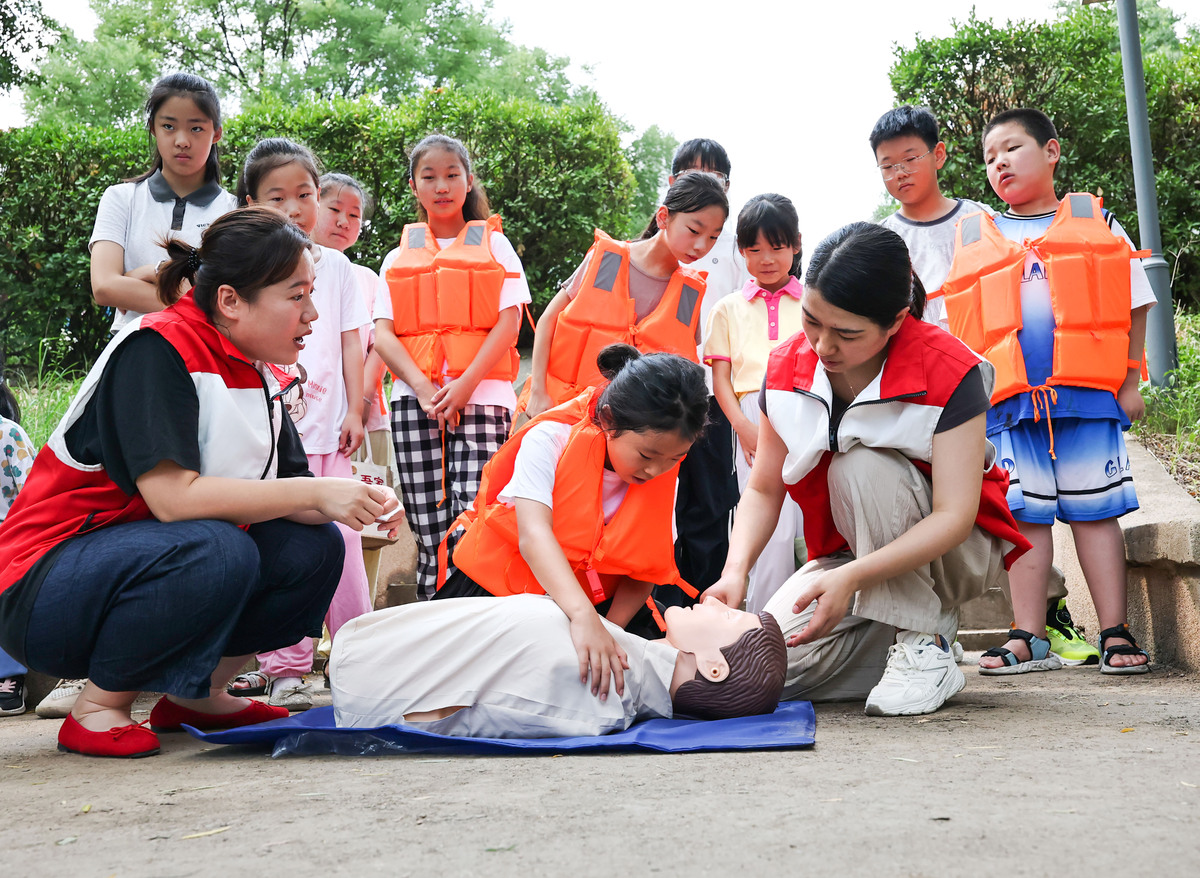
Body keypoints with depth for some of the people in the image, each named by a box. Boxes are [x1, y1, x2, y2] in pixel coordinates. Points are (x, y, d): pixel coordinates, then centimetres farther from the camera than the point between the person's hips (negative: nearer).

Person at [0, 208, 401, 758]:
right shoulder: (157, 349, -20)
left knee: (313, 547, -4)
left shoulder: (255, 370, 6)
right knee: (215, 551, -33)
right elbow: (174, 496, -30)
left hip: (151, 572, 8)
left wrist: (355, 506, -17)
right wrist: (315, 492, -24)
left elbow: (285, 494, 4)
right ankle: (98, 708, -12)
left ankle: (194, 696, 8)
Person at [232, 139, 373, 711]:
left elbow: (349, 342, 12)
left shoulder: (334, 266, 12)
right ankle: (286, 669, 3)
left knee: (342, 538, -2)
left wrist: (355, 410, 5)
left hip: (326, 427, 1)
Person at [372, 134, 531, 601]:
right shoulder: (398, 258, 19)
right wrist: (422, 386, -9)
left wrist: (466, 384, -11)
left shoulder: (494, 245, 14)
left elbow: (509, 322, 2)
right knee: (429, 532, -3)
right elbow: (383, 333, 9)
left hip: (481, 393, -2)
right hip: (414, 396, 2)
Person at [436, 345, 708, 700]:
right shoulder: (551, 439, -25)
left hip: (595, 596, 3)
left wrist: (609, 631, -25)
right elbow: (533, 535, -38)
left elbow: (644, 571, -8)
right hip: (504, 578, -3)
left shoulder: (664, 474, -10)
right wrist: (584, 617, -53)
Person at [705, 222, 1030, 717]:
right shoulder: (786, 369, -8)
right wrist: (735, 570, -23)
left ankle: (924, 649, -20)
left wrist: (851, 578, -39)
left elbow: (954, 515, -27)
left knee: (860, 464, -33)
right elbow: (764, 490, -3)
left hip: (953, 556, -5)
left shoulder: (948, 372, -23)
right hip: (847, 556, 5)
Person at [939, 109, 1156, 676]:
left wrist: (1130, 383, 3)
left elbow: (1133, 304, 10)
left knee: (1094, 511, -1)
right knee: (1024, 515, 2)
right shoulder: (973, 240, 14)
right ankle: (1029, 639, 7)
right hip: (1010, 398, 2)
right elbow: (960, 326, 15)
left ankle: (1115, 635, 3)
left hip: (1088, 393, -2)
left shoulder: (1094, 223, 10)